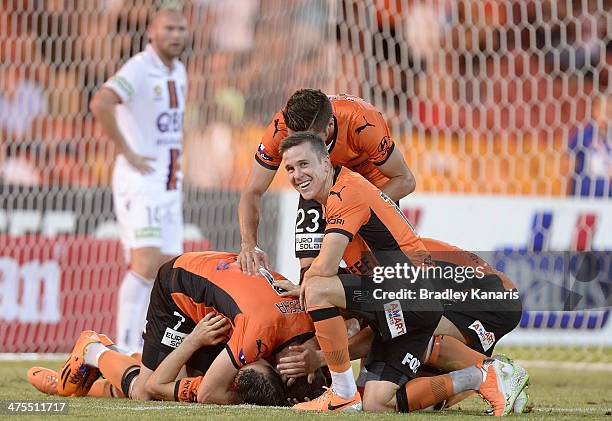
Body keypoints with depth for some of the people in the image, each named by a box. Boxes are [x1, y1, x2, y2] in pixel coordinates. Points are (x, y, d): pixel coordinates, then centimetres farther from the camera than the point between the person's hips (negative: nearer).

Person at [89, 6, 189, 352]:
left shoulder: (178, 72, 13)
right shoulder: (140, 69, -14)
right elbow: (100, 104, -31)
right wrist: (129, 153, -24)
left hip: (167, 186, 9)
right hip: (139, 182, -9)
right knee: (146, 265, -19)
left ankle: (142, 348, 11)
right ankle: (126, 349, -17)